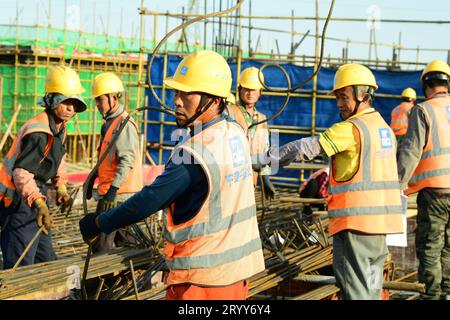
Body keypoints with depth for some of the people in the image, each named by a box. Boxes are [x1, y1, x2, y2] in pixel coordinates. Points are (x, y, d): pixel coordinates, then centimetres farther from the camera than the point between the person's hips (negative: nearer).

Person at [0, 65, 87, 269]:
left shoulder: (59, 128, 7)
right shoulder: (38, 132, -25)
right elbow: (21, 172, -32)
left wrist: (61, 188, 14)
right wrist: (39, 203, -42)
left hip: (35, 194, 10)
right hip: (17, 200, -10)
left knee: (46, 258, 19)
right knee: (21, 265, -12)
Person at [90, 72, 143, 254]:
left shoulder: (124, 124, -15)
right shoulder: (109, 123, 17)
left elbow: (127, 160, -23)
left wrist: (112, 191, -26)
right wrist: (93, 178, 24)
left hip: (118, 194, -10)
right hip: (110, 192, 10)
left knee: (101, 245, -10)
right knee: (124, 240, 16)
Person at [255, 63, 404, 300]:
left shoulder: (351, 128, -12)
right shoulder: (385, 128, 14)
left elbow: (306, 148, -15)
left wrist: (264, 158, -10)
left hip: (355, 220, -8)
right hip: (381, 223, 8)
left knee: (355, 291, -4)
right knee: (371, 290, 15)